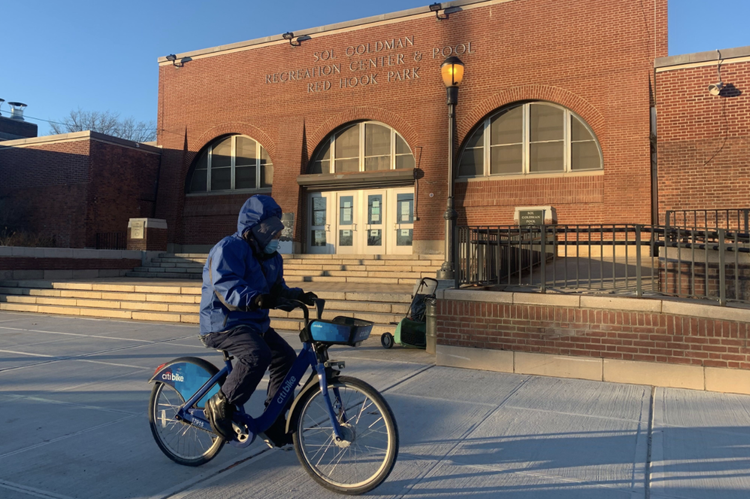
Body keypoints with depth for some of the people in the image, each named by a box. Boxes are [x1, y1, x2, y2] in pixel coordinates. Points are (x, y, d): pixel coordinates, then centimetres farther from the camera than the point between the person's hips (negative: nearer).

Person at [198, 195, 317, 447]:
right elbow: (226, 287, -30)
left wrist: (297, 295, -4)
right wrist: (255, 299, -48)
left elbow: (278, 288, 17)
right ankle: (220, 407, -13)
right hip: (223, 323, -9)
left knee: (286, 357, 0)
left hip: (254, 323, 9)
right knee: (258, 355, -32)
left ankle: (273, 426, 12)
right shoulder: (229, 248, -15)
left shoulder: (271, 257, 14)